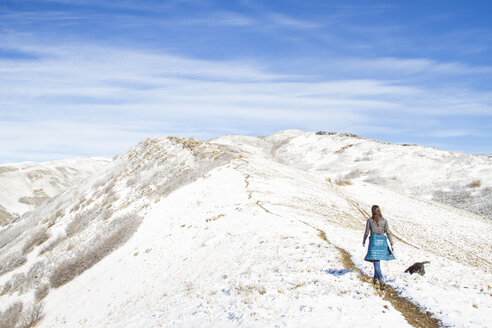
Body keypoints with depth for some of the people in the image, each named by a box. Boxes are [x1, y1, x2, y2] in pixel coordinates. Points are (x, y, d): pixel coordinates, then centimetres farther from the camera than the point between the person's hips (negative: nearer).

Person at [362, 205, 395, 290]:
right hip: (382, 241, 4)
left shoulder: (369, 220, 0)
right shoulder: (384, 220, 6)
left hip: (374, 241, -4)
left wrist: (363, 241, 19)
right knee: (377, 260, 20)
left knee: (376, 261, -8)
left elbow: (366, 232, 3)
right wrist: (392, 244, 4)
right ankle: (375, 278, 29)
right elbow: (388, 233, 3)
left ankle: (381, 279, -26)